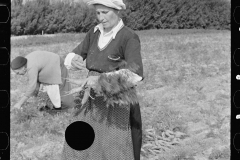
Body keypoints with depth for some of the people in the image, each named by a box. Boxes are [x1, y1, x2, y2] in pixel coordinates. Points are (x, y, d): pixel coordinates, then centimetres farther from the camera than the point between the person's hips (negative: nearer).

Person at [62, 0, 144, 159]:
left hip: (117, 102, -6)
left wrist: (101, 80, -27)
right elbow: (72, 56, 7)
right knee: (80, 146, 10)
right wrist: (74, 60, -18)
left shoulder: (129, 37, -17)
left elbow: (136, 74, -28)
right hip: (95, 101, 7)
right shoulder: (94, 33, 4)